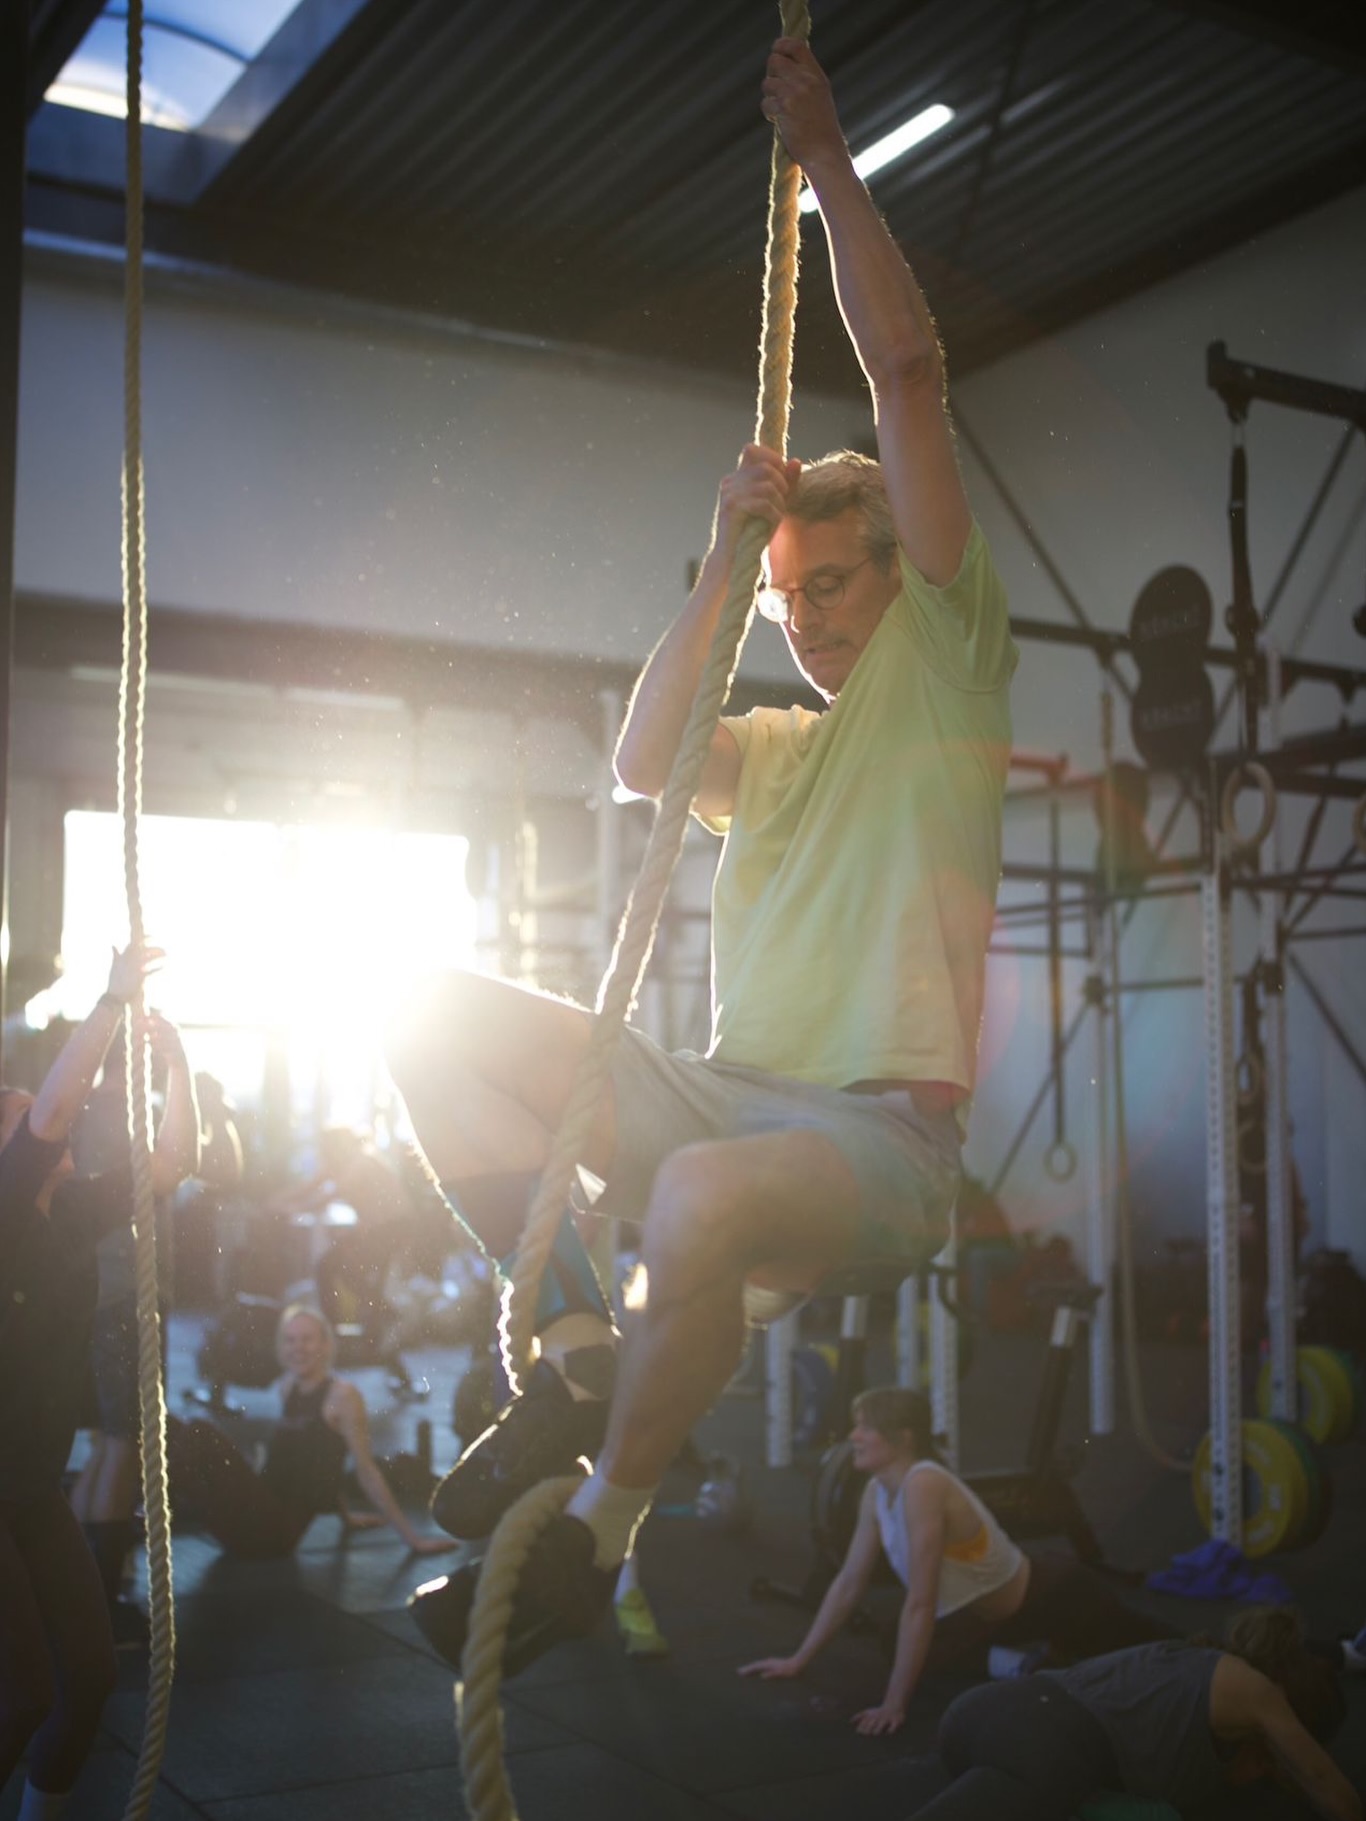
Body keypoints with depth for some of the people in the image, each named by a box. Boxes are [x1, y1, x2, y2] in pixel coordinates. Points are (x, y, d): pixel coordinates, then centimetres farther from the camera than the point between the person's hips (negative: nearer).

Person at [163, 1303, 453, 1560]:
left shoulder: (342, 1395, -8)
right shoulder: (288, 1387, 14)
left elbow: (366, 1470, -7)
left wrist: (411, 1536, -9)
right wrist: (346, 1517, 26)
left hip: (275, 1529, -7)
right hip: (255, 1518, 7)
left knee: (201, 1433, -25)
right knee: (166, 1427, -4)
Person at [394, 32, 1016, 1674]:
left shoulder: (948, 668, 8)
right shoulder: (775, 747, 25)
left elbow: (908, 374, 1)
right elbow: (640, 762, 3)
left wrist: (828, 159, 7)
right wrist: (725, 554, 3)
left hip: (878, 1133, -6)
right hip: (722, 1095, 6)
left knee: (703, 1199, -39)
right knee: (439, 1023, -7)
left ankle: (595, 1535, -14)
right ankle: (578, 1348, -6)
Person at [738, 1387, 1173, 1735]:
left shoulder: (925, 1486, -36)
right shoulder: (876, 1493, -11)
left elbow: (920, 1605, -37)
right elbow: (848, 1583, -1)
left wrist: (895, 1705, -35)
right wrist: (798, 1660, 0)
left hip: (1050, 1597, -7)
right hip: (992, 1612, 7)